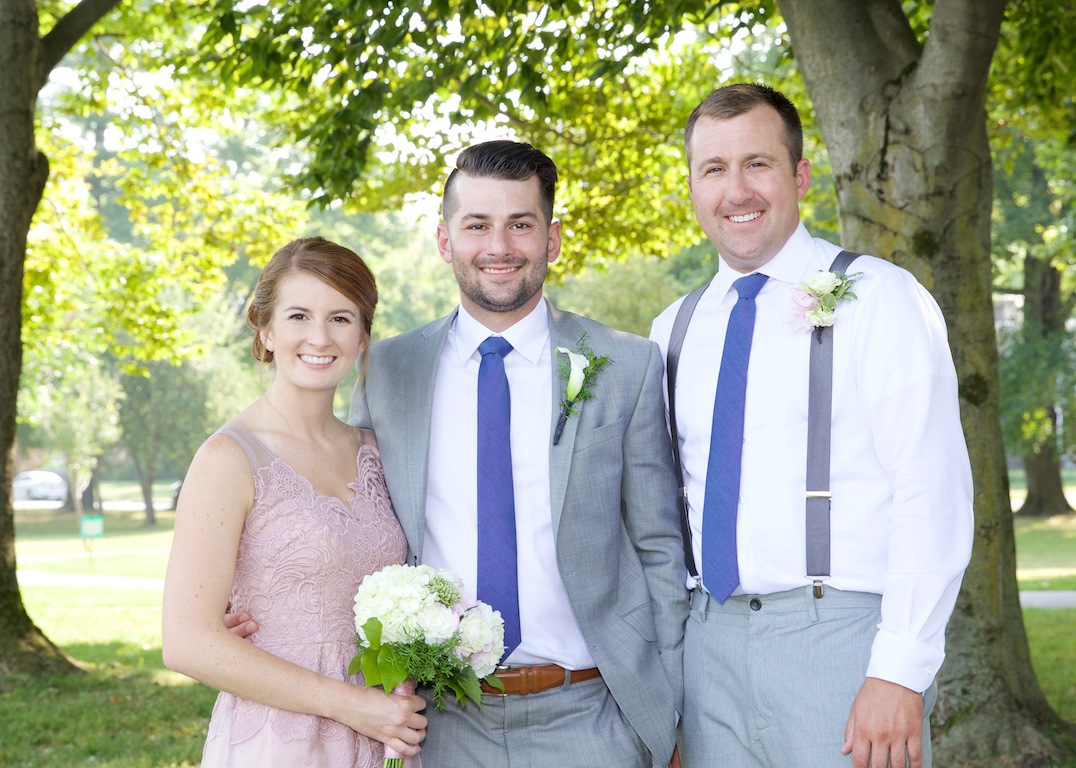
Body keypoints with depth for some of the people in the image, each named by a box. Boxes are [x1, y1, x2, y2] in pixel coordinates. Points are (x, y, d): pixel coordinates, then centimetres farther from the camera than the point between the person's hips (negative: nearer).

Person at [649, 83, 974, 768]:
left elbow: (932, 496, -11)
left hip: (837, 635, -4)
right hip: (709, 643, 5)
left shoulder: (879, 299, -4)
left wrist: (900, 673, -18)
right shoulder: (675, 329, 12)